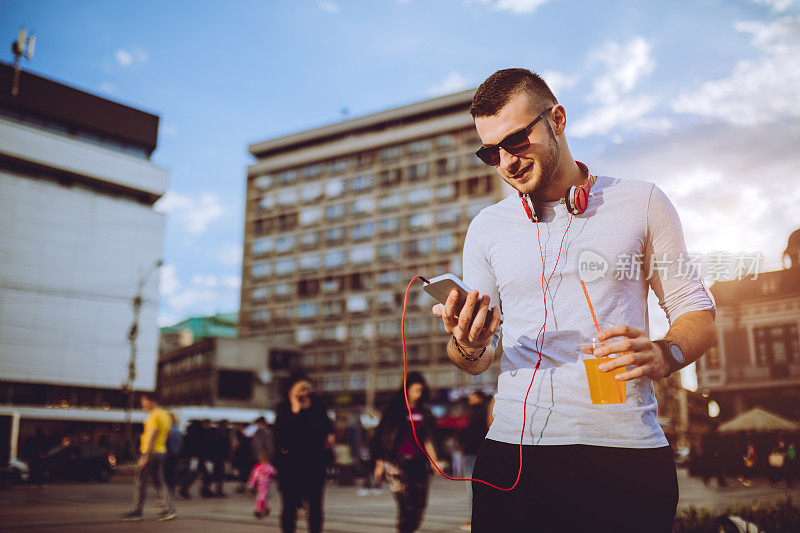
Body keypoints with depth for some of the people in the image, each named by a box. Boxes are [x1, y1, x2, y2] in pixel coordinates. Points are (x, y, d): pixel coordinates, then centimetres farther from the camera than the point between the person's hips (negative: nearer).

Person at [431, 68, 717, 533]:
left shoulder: (640, 203, 5)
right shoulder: (486, 228, 11)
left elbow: (698, 313, 7)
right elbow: (479, 358, 13)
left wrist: (664, 355, -14)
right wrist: (468, 346, -11)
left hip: (625, 448, -1)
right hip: (513, 452, 2)